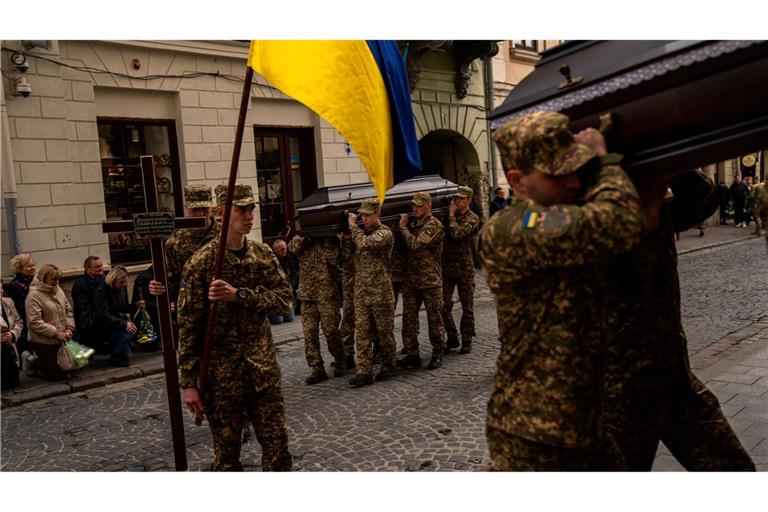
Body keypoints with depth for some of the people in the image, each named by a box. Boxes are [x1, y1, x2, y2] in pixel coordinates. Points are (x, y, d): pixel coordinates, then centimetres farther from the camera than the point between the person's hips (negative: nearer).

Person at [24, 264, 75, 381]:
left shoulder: (58, 290, 5)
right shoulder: (34, 295, -16)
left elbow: (68, 310, 10)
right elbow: (35, 322, -21)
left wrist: (69, 328, -5)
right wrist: (56, 333, -23)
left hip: (62, 340, 7)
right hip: (44, 342, -7)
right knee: (58, 374, -2)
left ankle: (38, 359, 32)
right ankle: (33, 363, 21)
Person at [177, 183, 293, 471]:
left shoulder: (264, 254, 3)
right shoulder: (201, 263, -10)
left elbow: (284, 299, -7)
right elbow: (188, 325, -9)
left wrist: (239, 295, -21)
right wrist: (188, 382, -9)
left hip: (263, 365, 4)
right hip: (220, 370, -3)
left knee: (276, 442, 11)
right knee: (226, 450, 11)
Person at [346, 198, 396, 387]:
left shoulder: (385, 233, -8)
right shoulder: (362, 232, 15)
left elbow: (364, 244, -24)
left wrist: (353, 226, -11)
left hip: (381, 292, -6)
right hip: (361, 292, 6)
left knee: (384, 332, 6)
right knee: (362, 332, 1)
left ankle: (388, 367, 21)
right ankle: (364, 372, 3)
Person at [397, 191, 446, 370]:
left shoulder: (434, 226, -9)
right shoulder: (413, 224, 14)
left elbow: (416, 244, -21)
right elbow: (407, 246, 19)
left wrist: (403, 227, -10)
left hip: (430, 281, -7)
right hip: (410, 281, 7)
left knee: (434, 319, 4)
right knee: (409, 319, 6)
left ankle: (437, 354, 16)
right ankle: (412, 355, 14)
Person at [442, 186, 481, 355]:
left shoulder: (472, 219, -4)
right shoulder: (450, 216, 11)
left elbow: (457, 233, -20)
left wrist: (451, 216, -10)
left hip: (465, 267, -4)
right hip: (447, 266, 4)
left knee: (467, 307, 6)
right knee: (444, 304, 2)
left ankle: (467, 340, 16)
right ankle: (452, 337, 17)